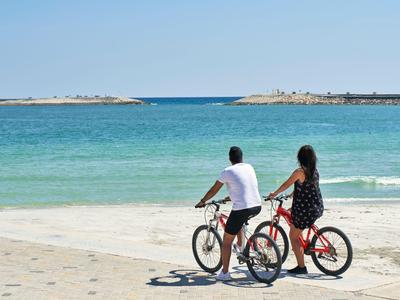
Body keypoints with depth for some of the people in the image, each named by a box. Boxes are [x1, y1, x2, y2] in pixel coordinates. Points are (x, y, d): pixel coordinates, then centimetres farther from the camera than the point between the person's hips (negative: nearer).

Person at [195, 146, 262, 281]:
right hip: (257, 207, 6)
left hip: (242, 209, -6)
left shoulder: (228, 171, -3)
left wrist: (202, 202, 20)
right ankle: (240, 246, 39)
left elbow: (214, 190, 5)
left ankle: (224, 273, 10)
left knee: (226, 241, 8)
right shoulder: (249, 167, 14)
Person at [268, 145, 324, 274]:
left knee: (293, 237, 5)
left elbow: (286, 185, -4)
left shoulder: (300, 171, -16)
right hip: (318, 208, 8)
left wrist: (274, 194, 12)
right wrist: (293, 193, 35)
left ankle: (301, 267, 4)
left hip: (305, 210, -8)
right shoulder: (315, 171, 5)